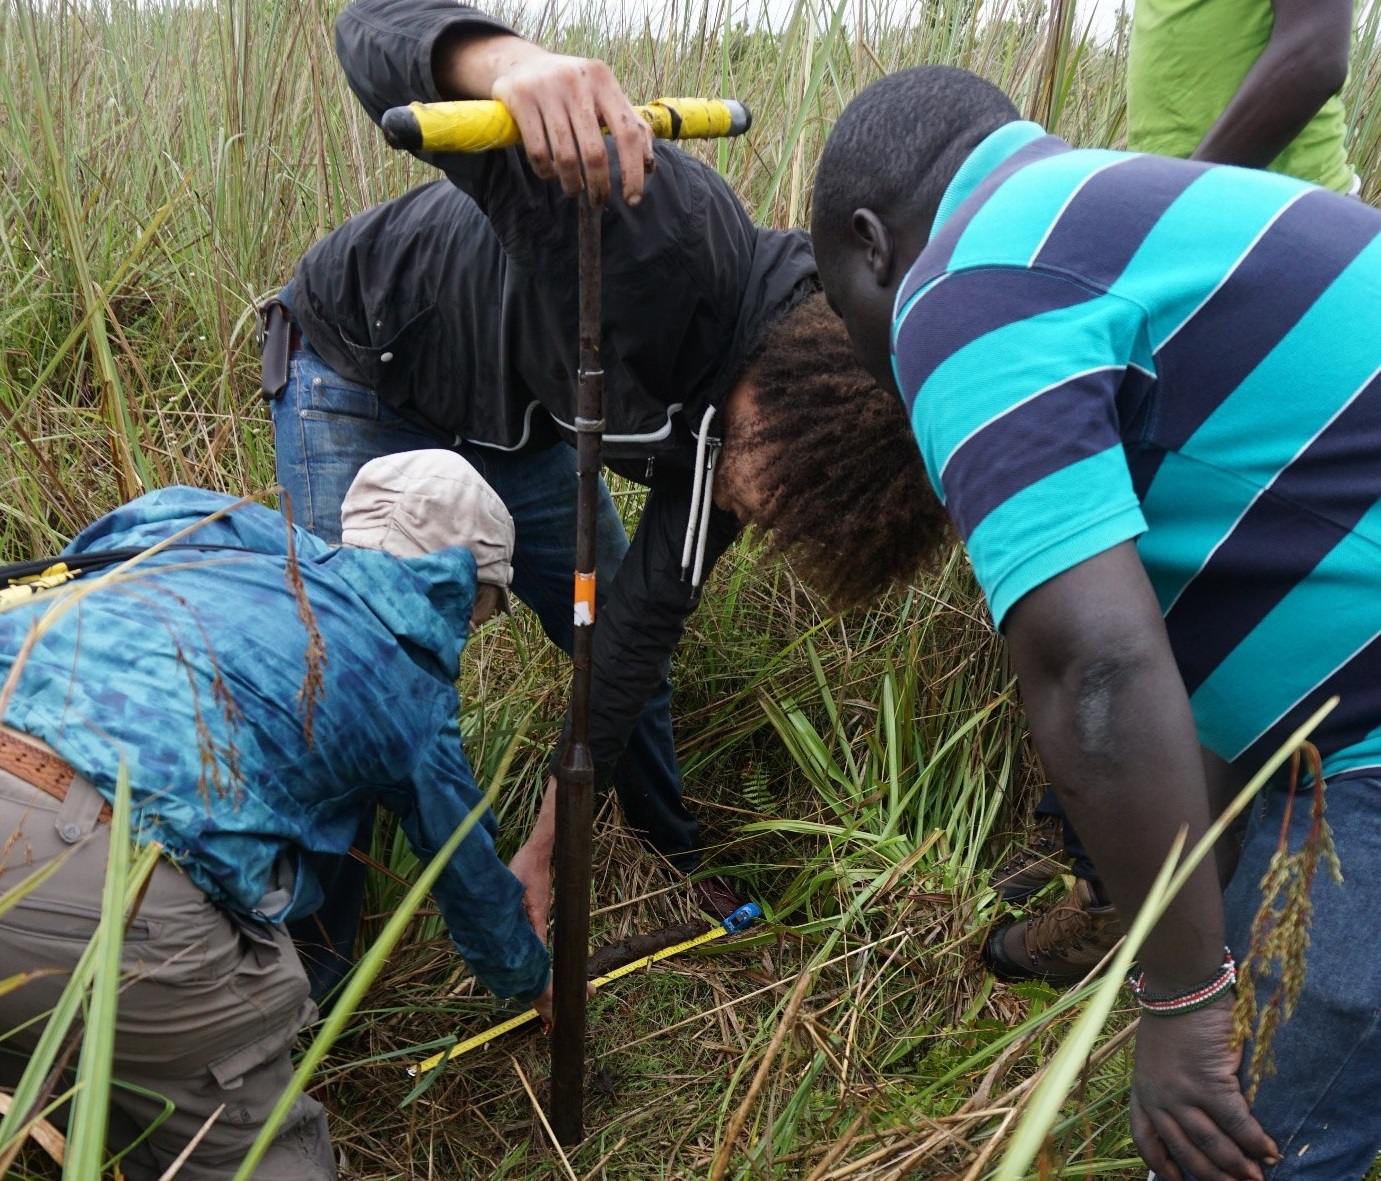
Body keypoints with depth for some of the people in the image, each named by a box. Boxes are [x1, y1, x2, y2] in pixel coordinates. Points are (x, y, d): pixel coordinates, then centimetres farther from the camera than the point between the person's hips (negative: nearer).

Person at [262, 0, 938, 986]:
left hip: (518, 416, 6)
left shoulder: (732, 424, -19)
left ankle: (683, 872, 36)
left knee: (635, 651, 10)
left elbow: (640, 621, -12)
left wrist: (545, 849, -8)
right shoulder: (663, 228, -42)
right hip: (362, 377, -5)